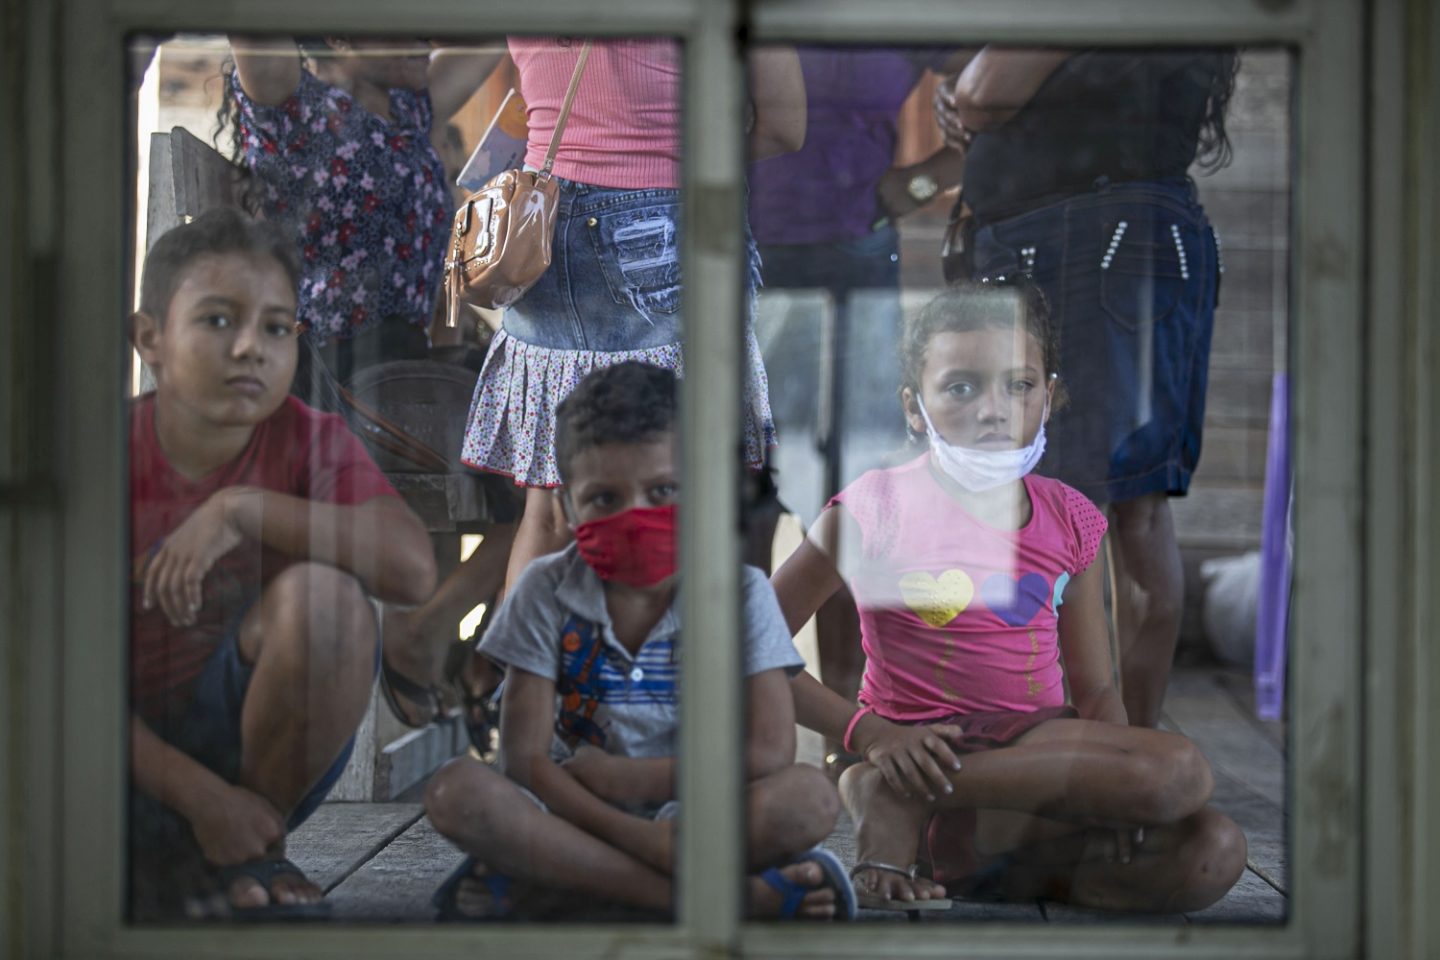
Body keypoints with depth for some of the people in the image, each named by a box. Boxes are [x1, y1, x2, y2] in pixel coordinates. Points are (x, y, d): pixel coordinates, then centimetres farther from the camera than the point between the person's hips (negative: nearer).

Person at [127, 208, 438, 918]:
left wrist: (241, 508, -31)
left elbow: (413, 570, -28)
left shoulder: (307, 443, -7)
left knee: (322, 595, -28)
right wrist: (200, 795, -26)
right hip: (137, 760, -1)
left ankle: (240, 857, -10)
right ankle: (149, 862, -5)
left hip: (249, 741, 1)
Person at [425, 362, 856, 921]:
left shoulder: (740, 592, -2)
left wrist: (617, 775, -14)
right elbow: (525, 759, -9)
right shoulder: (547, 593, -1)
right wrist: (640, 838, -23)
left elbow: (770, 754, -13)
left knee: (811, 799, -31)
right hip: (578, 816, 1)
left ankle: (541, 882, -24)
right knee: (456, 791, -29)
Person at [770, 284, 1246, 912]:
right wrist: (872, 734, -17)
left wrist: (1121, 788, -8)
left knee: (1214, 851, -21)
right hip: (933, 757, -5)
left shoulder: (1069, 519, 11)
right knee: (1182, 773, -27)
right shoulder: (877, 508, -4)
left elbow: (1094, 689, 14)